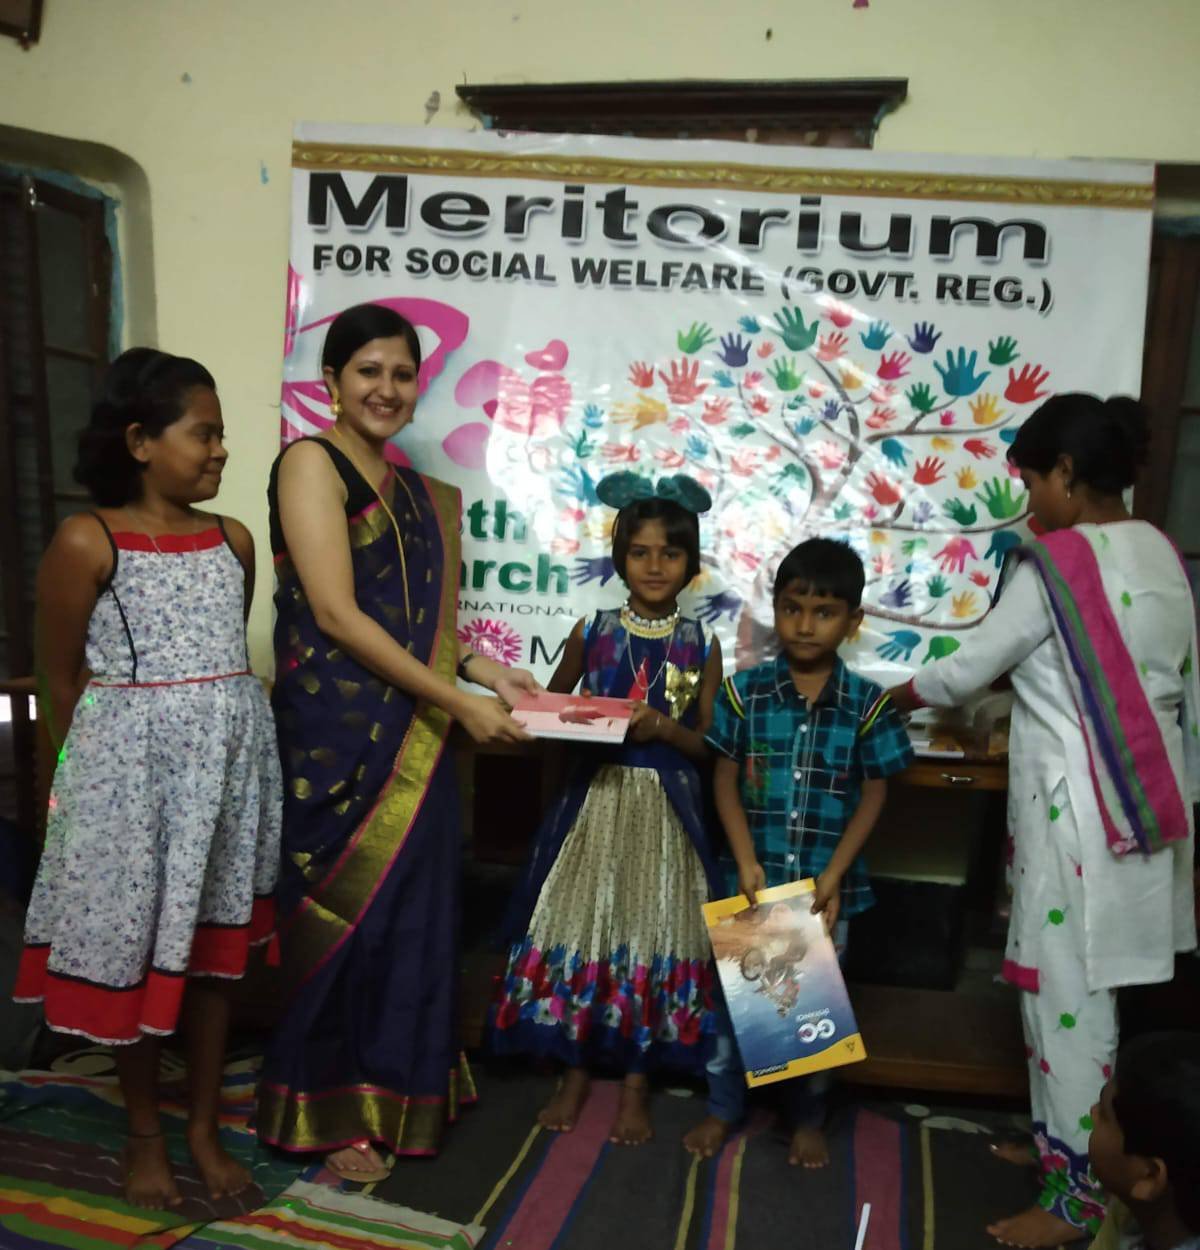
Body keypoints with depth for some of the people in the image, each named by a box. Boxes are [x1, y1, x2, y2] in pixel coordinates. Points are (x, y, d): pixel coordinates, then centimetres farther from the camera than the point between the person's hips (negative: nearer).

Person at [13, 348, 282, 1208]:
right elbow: (61, 679, -2)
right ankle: (145, 1136, 28)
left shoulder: (235, 541, 4)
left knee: (216, 942, 11)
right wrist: (93, 768, 5)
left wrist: (215, 733, 17)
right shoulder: (86, 542, -10)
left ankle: (205, 1129, 28)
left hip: (229, 757, 4)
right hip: (132, 764, -4)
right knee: (135, 946, 8)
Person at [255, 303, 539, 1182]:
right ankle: (334, 1113, 22)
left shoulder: (415, 490, 15)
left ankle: (398, 1090, 31)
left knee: (413, 909, 13)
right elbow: (336, 615, -17)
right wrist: (458, 702, -17)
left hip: (411, 735, 7)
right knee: (349, 912, 4)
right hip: (337, 733, -7)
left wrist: (483, 670, 2)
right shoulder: (312, 464, -8)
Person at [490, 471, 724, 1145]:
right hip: (596, 796, 1)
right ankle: (577, 1071, 24)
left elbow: (708, 746, 0)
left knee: (651, 931, 4)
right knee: (580, 923, 6)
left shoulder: (701, 644, 0)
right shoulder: (592, 632, 2)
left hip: (666, 808, -1)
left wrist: (664, 727, -19)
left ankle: (637, 1083, 21)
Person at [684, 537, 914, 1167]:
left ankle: (807, 1119, 32)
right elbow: (725, 778, -3)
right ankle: (722, 1108, 31)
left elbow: (873, 795, -3)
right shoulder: (745, 690, -5)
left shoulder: (867, 704, -6)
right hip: (755, 878, 0)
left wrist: (833, 875, -10)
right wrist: (746, 862, -12)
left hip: (826, 882, 0)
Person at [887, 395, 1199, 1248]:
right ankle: (1064, 1140, 33)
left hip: (1079, 807, -8)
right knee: (1083, 984, 18)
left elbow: (969, 670, -7)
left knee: (1068, 992, 2)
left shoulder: (1054, 565, -16)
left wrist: (899, 696, 10)